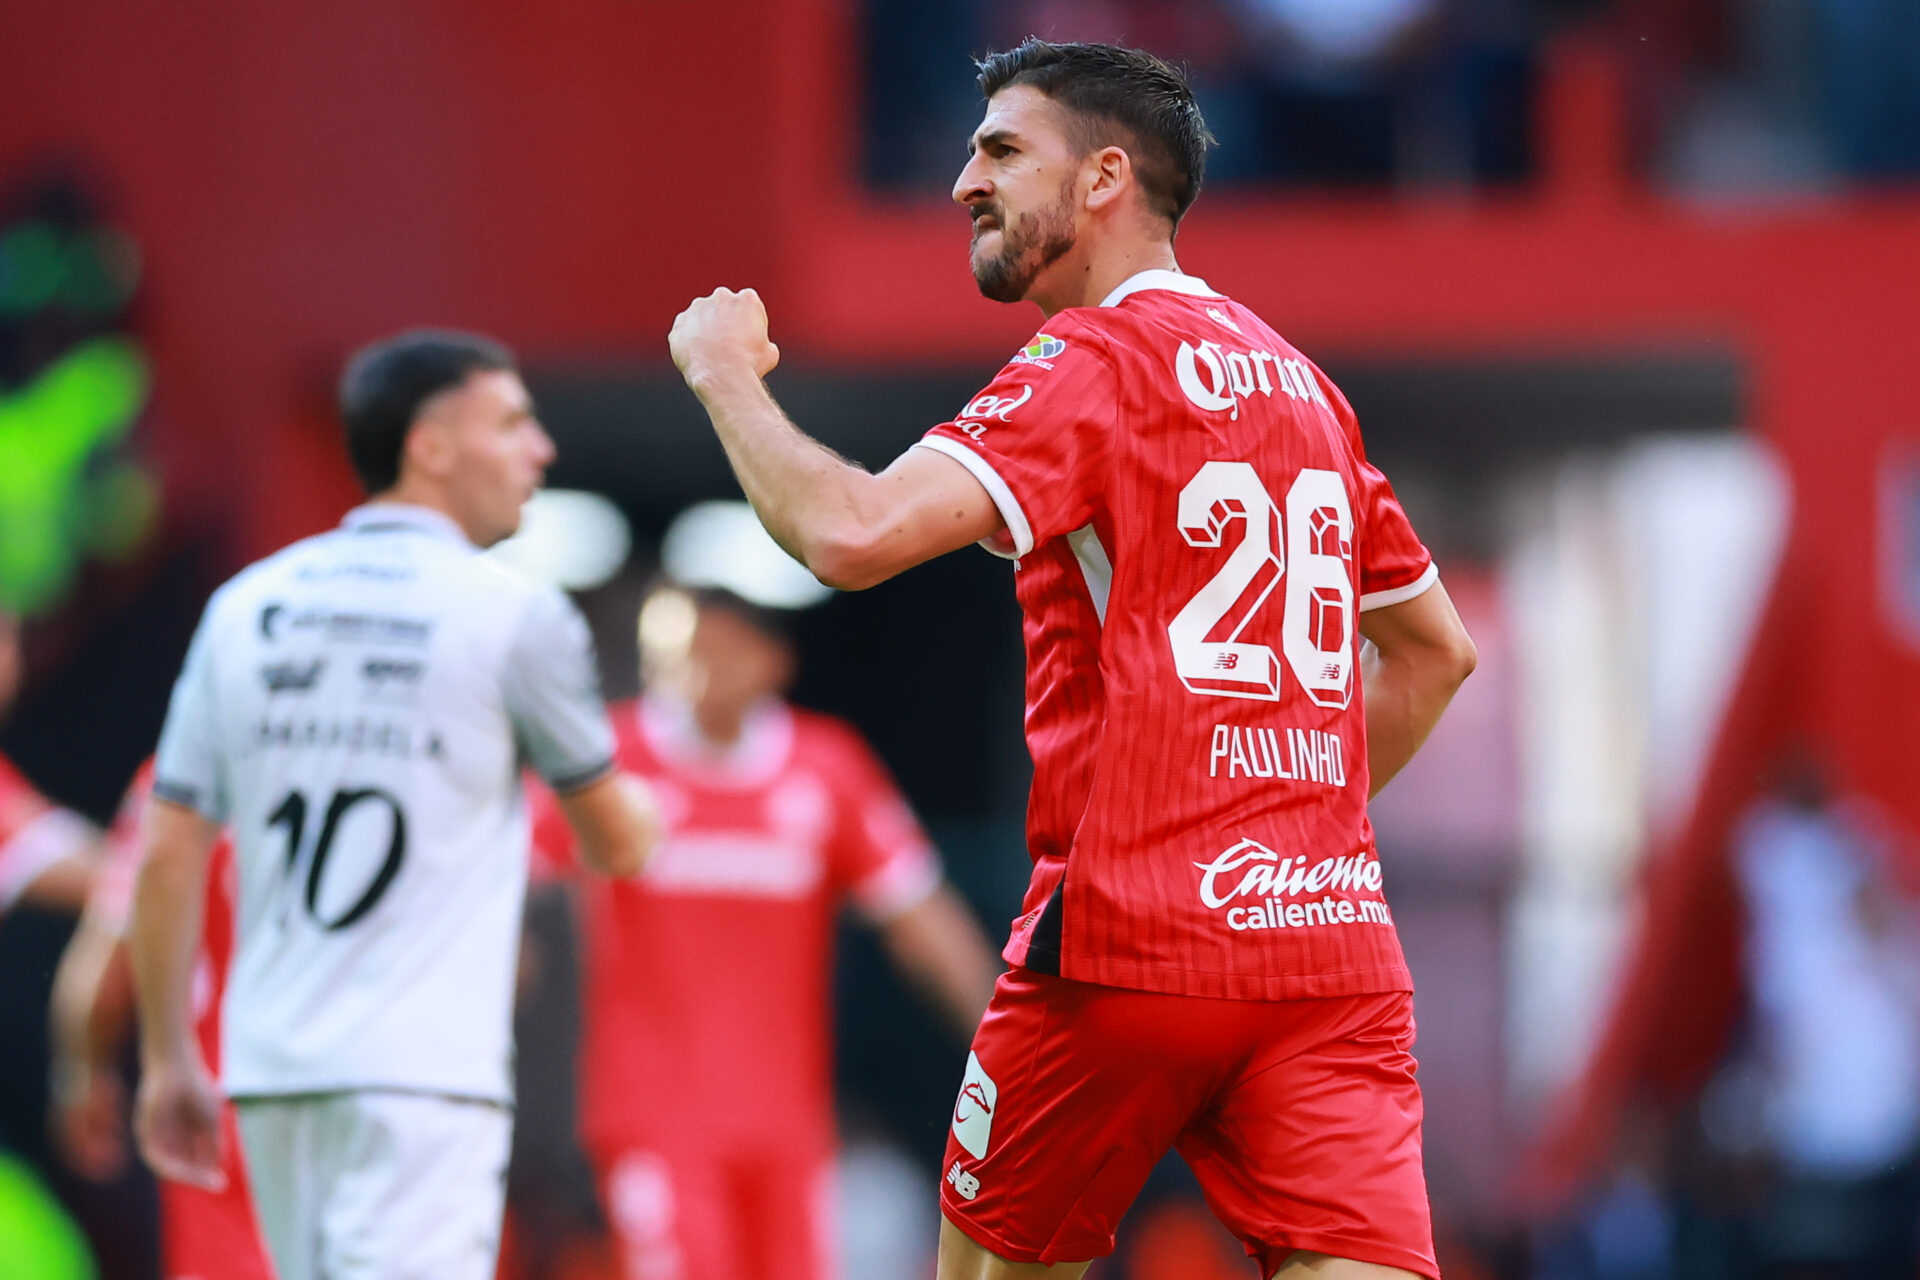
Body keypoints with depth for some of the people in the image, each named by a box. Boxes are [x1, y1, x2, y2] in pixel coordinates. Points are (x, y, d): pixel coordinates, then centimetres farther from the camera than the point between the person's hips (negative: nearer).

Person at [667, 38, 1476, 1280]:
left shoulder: (1097, 358, -6)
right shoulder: (1299, 379, 18)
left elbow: (855, 534, -18)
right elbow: (1436, 649, 27)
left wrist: (725, 373, -2)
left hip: (1133, 941, -6)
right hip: (1334, 939, 6)